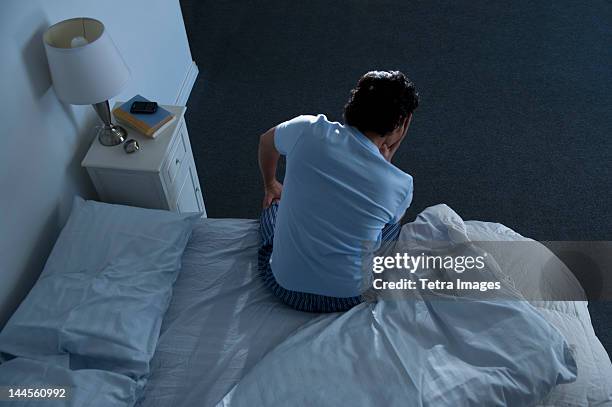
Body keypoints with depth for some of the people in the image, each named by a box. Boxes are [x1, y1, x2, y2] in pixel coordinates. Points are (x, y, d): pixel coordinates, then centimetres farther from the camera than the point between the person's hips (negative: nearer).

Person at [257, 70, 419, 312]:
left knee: (273, 205, 31)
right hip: (351, 297, -1)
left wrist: (271, 185, 30)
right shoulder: (401, 186, -18)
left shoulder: (307, 131, -15)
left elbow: (266, 141, 11)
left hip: (285, 289, 1)